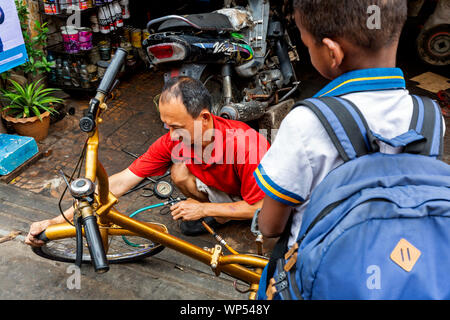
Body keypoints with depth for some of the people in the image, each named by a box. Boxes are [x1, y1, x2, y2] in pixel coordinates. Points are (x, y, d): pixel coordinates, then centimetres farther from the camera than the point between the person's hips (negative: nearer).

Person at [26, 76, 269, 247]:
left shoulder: (244, 143, -38)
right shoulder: (172, 142, -23)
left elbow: (259, 207, -27)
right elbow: (120, 183, -23)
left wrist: (204, 209, -26)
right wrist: (55, 222, -27)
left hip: (263, 199, -3)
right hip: (225, 193, 3)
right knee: (180, 172, -21)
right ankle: (220, 217, 2)